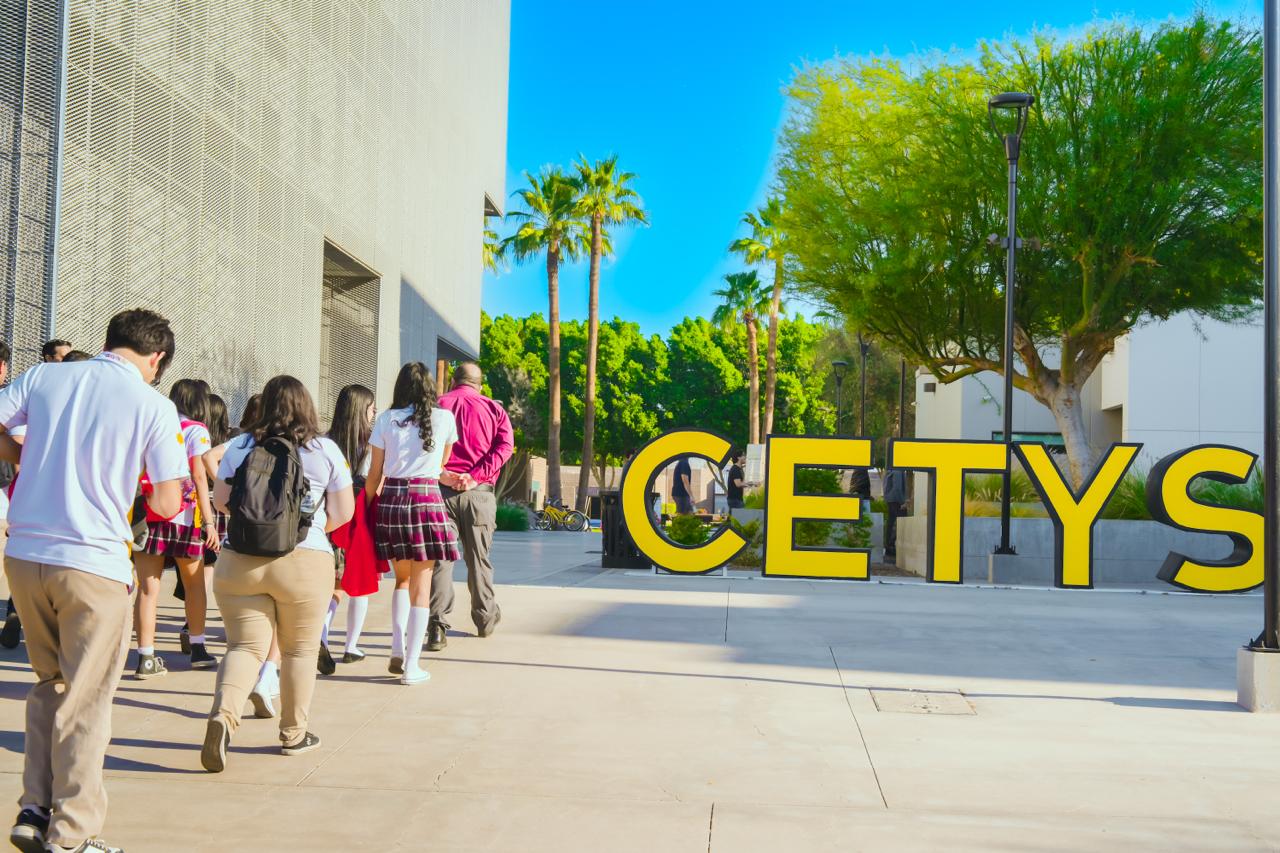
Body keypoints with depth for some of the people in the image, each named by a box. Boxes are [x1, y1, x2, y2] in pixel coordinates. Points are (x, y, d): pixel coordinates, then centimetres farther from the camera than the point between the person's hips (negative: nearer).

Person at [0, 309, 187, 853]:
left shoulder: (44, 376, 5)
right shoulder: (154, 407, -5)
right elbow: (168, 504, -4)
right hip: (92, 563, -4)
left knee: (49, 684, 22)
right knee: (84, 702, 6)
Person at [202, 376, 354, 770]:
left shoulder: (240, 447, 5)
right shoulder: (326, 450, 1)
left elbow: (220, 500, 13)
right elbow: (343, 512, 3)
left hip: (239, 560, 1)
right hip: (305, 561, -1)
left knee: (244, 646, 5)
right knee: (300, 650, 13)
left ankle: (223, 714, -20)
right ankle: (293, 734, 23)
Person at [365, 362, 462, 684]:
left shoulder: (386, 420, 3)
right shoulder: (445, 418, 2)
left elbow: (374, 475, 4)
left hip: (390, 500, 2)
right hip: (427, 499, -2)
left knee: (402, 577, 21)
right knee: (421, 584, 3)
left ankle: (397, 649, 9)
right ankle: (412, 666, 2)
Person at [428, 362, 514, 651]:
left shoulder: (437, 406, 9)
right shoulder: (493, 408, 8)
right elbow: (505, 445, -7)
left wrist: (440, 472, -8)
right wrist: (476, 475, -13)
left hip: (441, 487, 0)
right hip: (479, 492, 0)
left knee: (440, 559, -1)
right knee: (478, 559, 12)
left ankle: (438, 628, -10)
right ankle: (485, 619, 25)